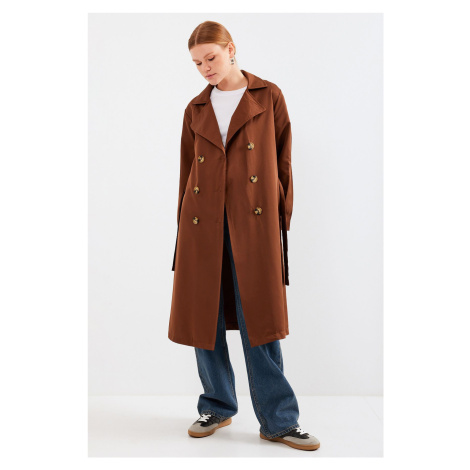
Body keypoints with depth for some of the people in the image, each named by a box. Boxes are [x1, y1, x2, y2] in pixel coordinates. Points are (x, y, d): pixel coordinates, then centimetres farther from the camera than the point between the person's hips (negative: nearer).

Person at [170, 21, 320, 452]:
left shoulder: (268, 96, 7)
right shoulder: (196, 109, 14)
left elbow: (283, 162, 5)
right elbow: (187, 170, 15)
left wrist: (281, 220, 0)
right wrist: (183, 225, 13)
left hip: (252, 219, -3)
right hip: (202, 221, 3)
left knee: (259, 318, -2)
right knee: (204, 316, 7)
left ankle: (279, 420, 11)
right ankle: (217, 407, 25)